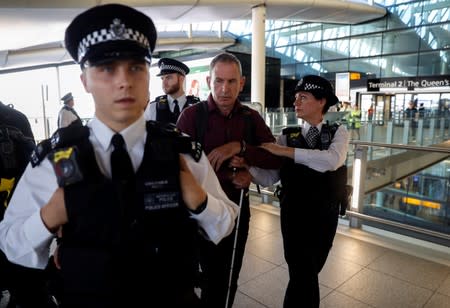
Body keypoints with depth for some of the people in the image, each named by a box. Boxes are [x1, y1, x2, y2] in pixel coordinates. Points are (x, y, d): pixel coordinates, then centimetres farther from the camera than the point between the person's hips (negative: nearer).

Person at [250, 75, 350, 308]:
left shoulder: (338, 132, -3)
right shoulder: (287, 136, -2)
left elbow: (332, 160, -26)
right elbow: (268, 178, -10)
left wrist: (285, 151, -29)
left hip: (326, 215, 1)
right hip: (294, 214, -1)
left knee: (309, 272, 19)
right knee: (304, 274, -2)